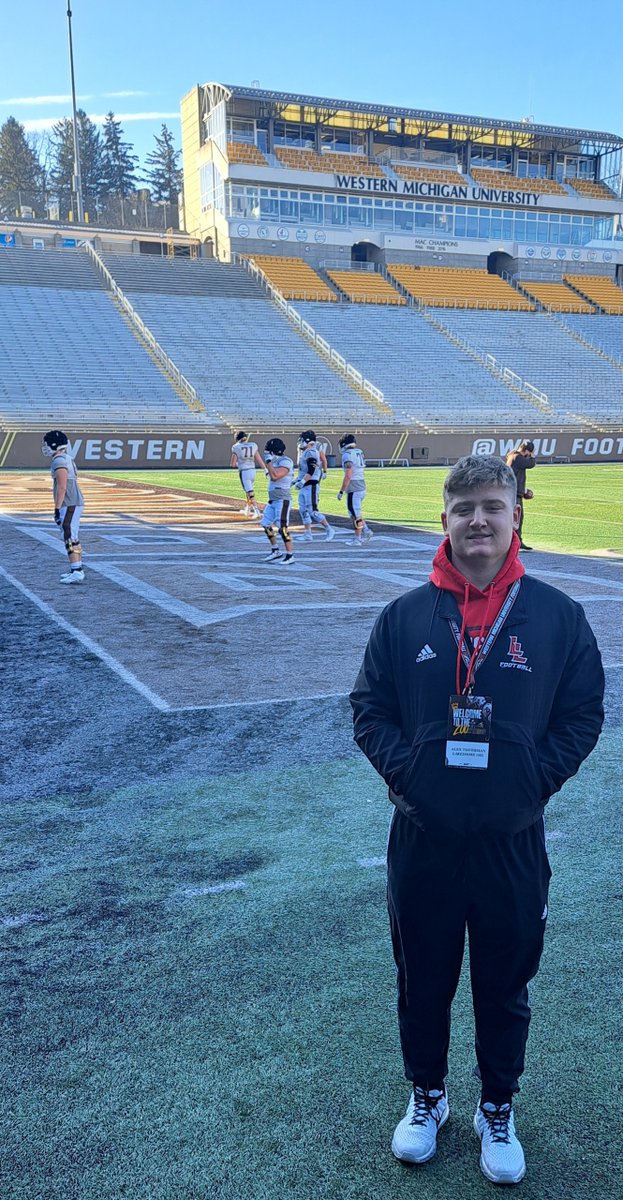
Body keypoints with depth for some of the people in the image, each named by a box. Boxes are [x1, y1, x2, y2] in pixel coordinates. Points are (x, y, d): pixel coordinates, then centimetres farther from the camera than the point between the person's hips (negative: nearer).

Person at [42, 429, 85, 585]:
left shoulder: (59, 462, -15)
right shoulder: (67, 459, 16)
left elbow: (62, 487, -20)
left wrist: (57, 508, -17)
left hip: (69, 505, -10)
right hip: (75, 503, 10)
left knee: (70, 538, -10)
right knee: (73, 538, 15)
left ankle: (77, 572, -12)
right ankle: (77, 569, 22)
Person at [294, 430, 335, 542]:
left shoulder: (311, 453, -16)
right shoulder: (305, 453, 15)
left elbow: (311, 471, -23)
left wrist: (302, 481, -27)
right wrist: (298, 480, 23)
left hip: (311, 486, -10)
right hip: (304, 487, 10)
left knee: (313, 511, -8)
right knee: (303, 510, 9)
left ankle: (329, 530, 2)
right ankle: (307, 534, 13)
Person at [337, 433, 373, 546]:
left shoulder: (347, 455, -14)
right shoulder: (360, 453, 12)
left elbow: (348, 476, -19)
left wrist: (341, 491, -14)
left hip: (353, 490, -9)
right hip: (362, 488, 9)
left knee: (355, 515, -1)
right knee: (354, 513, 19)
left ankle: (357, 539, 5)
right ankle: (366, 531, 11)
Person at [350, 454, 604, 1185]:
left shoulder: (557, 616, -5)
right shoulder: (406, 615, -3)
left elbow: (582, 713, 0)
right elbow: (368, 706, 2)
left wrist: (537, 778, -10)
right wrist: (402, 768, -10)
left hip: (513, 842, 0)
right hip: (422, 837, 1)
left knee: (506, 984, 17)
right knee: (422, 977, 18)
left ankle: (498, 1110, 42)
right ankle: (426, 1096, 43)